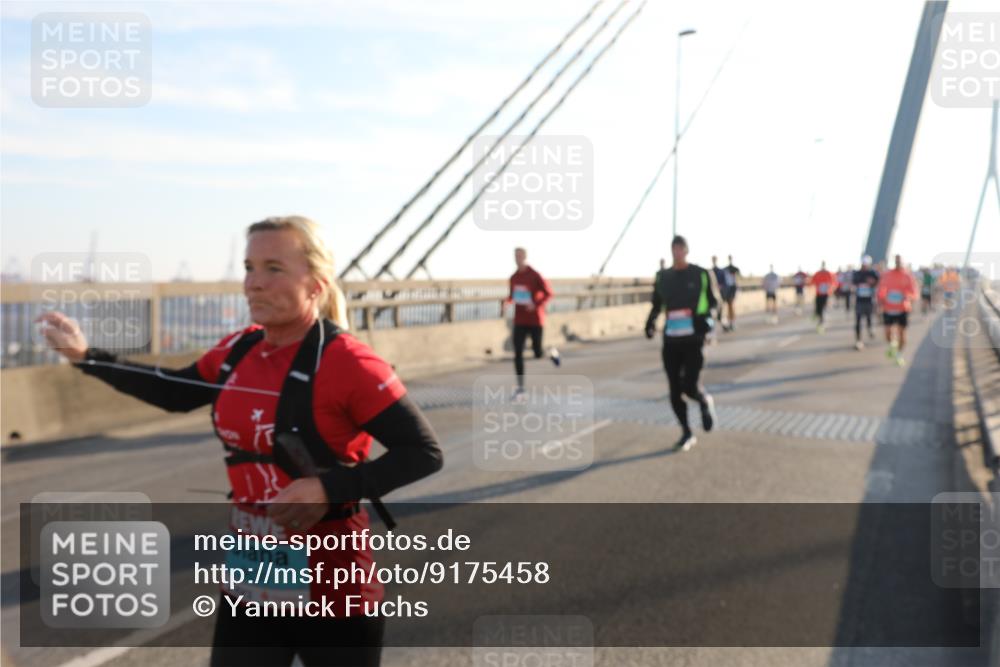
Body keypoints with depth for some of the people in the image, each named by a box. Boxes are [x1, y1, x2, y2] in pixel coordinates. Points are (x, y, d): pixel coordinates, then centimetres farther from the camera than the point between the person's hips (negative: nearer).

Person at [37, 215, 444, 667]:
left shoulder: (347, 363, -20)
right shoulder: (239, 350, 1)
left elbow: (424, 453, -19)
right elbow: (175, 394, 20)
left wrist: (330, 489, -28)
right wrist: (86, 356, 14)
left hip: (330, 590, -6)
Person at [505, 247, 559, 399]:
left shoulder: (535, 276, -12)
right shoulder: (513, 277, 5)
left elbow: (548, 293, -8)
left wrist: (536, 305, -22)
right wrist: (508, 300, -5)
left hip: (536, 321, -4)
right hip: (520, 322, 4)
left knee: (538, 354, 2)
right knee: (518, 354, -5)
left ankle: (552, 352, 38)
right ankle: (520, 387, 2)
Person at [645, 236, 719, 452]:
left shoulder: (701, 275, 1)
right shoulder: (662, 277, 7)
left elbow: (712, 301, 8)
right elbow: (657, 305, 16)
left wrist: (708, 320, -11)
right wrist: (650, 322, -2)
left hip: (693, 339, -3)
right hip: (671, 339, 3)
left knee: (690, 387, -12)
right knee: (675, 390, 3)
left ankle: (705, 402, 26)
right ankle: (687, 434, 19)